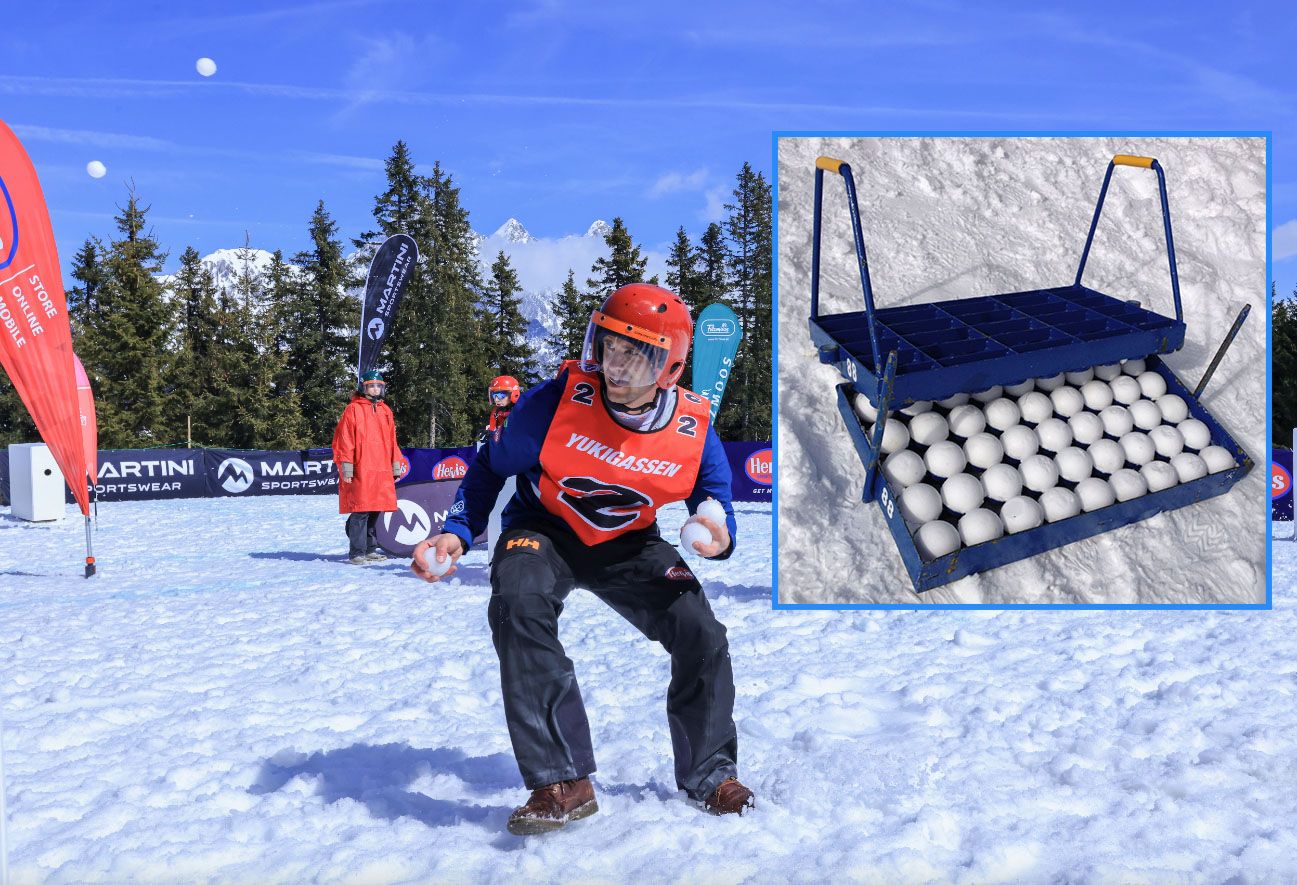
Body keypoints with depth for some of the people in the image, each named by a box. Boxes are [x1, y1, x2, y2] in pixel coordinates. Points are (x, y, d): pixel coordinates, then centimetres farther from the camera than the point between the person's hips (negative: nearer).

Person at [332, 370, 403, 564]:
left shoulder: (385, 410, 18)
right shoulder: (353, 409, -1)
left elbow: (392, 440, 21)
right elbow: (344, 439, -5)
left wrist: (396, 465, 17)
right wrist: (346, 466, -11)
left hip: (382, 471, 6)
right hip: (361, 471, -6)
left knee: (375, 511, 10)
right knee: (361, 512, -7)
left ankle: (370, 550, 18)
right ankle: (357, 553, -3)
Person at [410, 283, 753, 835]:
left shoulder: (693, 428, -18)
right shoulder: (556, 401, -24)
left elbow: (717, 508, -4)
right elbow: (493, 465, -6)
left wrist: (718, 538, -29)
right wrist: (456, 533, -18)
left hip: (629, 543, 2)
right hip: (544, 531, -2)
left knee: (702, 635, -13)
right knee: (518, 607, -34)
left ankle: (709, 774, 14)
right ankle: (561, 783, -27)